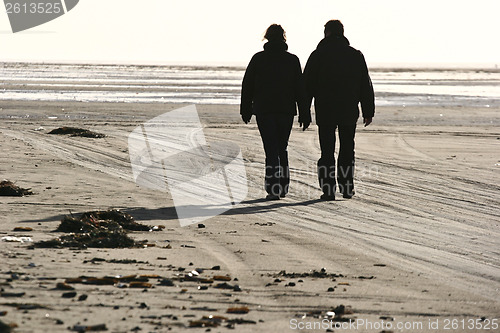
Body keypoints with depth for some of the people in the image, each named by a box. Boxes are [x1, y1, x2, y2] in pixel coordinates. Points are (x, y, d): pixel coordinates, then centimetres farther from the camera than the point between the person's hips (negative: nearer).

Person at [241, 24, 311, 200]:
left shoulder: (258, 59, -2)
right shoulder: (292, 60, 1)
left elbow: (247, 85, 2)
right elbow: (300, 88, 1)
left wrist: (246, 110, 11)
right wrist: (304, 114, 4)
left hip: (264, 111, -2)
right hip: (286, 110, 2)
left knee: (271, 150, -3)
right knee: (282, 149, 17)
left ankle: (274, 188, -15)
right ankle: (283, 186, 20)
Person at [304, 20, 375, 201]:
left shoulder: (318, 55, -3)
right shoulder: (356, 55, 4)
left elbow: (307, 85, -2)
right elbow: (366, 86, 7)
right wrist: (369, 111, 12)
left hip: (325, 112, -2)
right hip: (349, 111, 2)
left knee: (327, 152, 1)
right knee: (347, 151, 14)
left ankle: (328, 190, -5)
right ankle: (347, 187, 15)